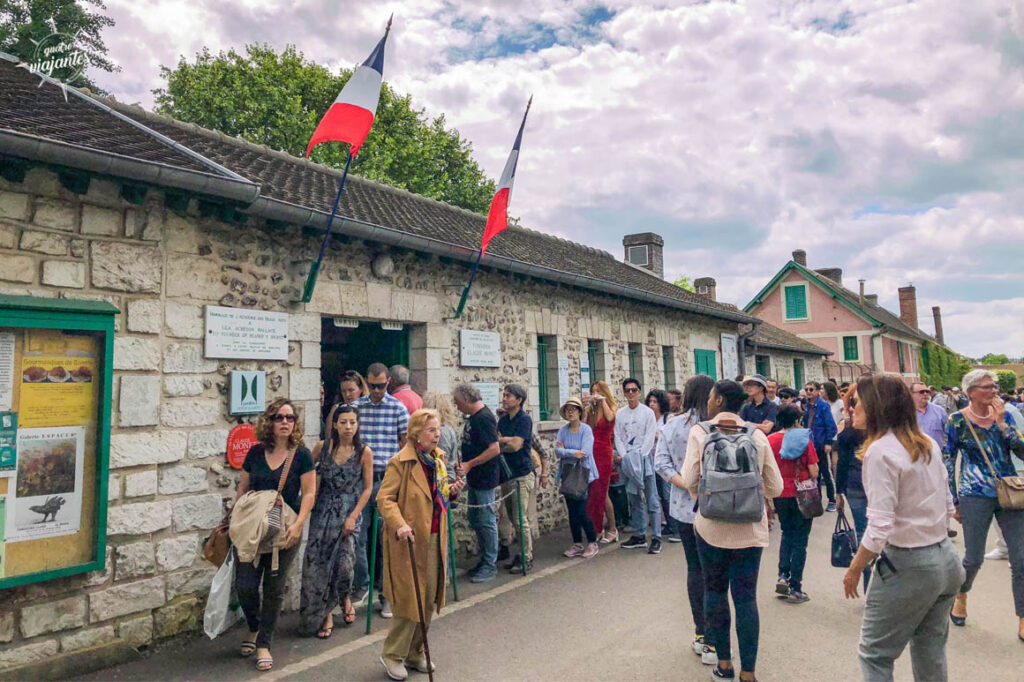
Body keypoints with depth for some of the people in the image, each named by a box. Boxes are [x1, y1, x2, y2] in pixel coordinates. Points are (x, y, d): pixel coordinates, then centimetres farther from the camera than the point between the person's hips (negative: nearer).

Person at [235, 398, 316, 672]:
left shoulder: (301, 455, -6)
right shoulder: (256, 452, 3)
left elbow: (309, 493, -8)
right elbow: (242, 489, 11)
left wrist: (298, 524, -18)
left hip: (285, 531, -2)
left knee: (274, 589, 7)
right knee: (245, 584, 0)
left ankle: (263, 644, 24)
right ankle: (254, 628, 30)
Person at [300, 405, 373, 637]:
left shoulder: (364, 452, -6)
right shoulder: (323, 447, -2)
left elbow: (367, 488, -2)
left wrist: (353, 517, -9)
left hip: (349, 511, -2)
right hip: (323, 510, 2)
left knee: (344, 561, -10)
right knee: (318, 561, -1)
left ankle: (345, 598, 24)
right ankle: (324, 614, 19)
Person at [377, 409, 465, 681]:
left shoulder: (438, 459, 10)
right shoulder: (400, 462, -13)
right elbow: (384, 498, -15)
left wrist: (451, 492, 1)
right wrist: (399, 524, -29)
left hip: (435, 538, 7)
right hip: (410, 540, -7)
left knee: (429, 600, 13)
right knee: (410, 599, 1)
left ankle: (414, 653, 30)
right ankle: (392, 654, 22)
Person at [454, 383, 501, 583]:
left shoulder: (484, 418, -19)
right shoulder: (473, 417, 12)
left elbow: (494, 449, -25)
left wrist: (469, 464, -22)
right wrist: (463, 463, 11)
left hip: (485, 479, -10)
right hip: (475, 479, 10)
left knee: (486, 521, 0)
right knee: (475, 521, 16)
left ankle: (490, 565, 11)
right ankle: (484, 560, 28)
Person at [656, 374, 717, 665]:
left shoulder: (672, 425, -2)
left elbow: (660, 462, -6)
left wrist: (686, 484, -10)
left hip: (684, 506, 3)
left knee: (695, 568, 15)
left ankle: (701, 634, 24)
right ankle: (711, 641, 9)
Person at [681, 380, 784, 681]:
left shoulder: (699, 432, -7)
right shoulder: (757, 435, -1)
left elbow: (690, 481, -10)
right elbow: (775, 487, 1)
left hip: (712, 526, -1)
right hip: (750, 529, 2)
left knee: (715, 591, 16)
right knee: (746, 597, 8)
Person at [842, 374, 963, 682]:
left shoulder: (880, 451, -20)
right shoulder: (928, 444, 5)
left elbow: (879, 528, -23)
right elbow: (947, 507, 13)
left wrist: (853, 570, -10)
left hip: (907, 566, -8)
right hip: (946, 560, 8)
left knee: (874, 654, 6)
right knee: (930, 653, 22)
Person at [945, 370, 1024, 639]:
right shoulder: (957, 421, -5)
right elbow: (948, 463, -2)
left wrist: (1001, 423, -13)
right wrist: (954, 501, -2)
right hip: (975, 498, -3)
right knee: (974, 558, 6)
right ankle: (961, 597, 34)